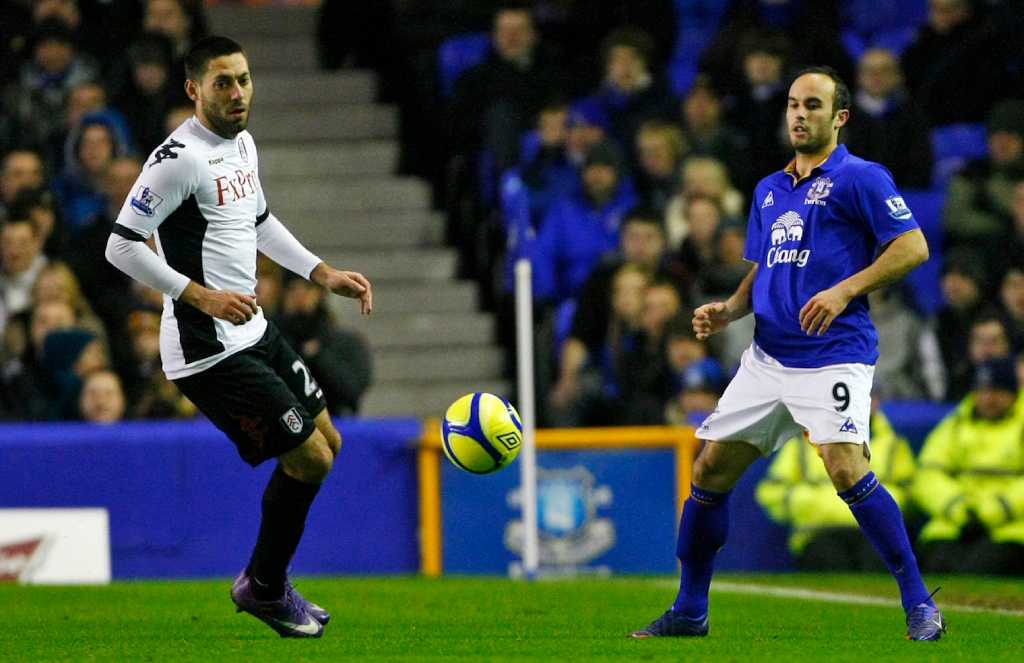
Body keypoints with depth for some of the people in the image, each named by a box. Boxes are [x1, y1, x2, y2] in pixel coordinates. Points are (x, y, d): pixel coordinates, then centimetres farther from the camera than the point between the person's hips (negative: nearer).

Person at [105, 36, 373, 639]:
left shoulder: (243, 142, 10)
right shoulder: (180, 158, -19)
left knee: (328, 442, 16)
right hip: (209, 351, -10)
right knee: (309, 458, -7)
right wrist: (201, 295, -26)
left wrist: (323, 274, 19)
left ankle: (265, 581, 28)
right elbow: (122, 246, -21)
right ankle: (265, 590, 14)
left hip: (254, 331, 10)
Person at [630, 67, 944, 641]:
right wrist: (727, 311, 7)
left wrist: (845, 291, -20)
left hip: (834, 356, -7)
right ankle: (690, 611, 17)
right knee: (711, 472, 5)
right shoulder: (768, 191, 19)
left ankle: (920, 605, -15)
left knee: (847, 469, -24)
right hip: (768, 356, 7)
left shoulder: (860, 178, -3)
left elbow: (914, 247, -10)